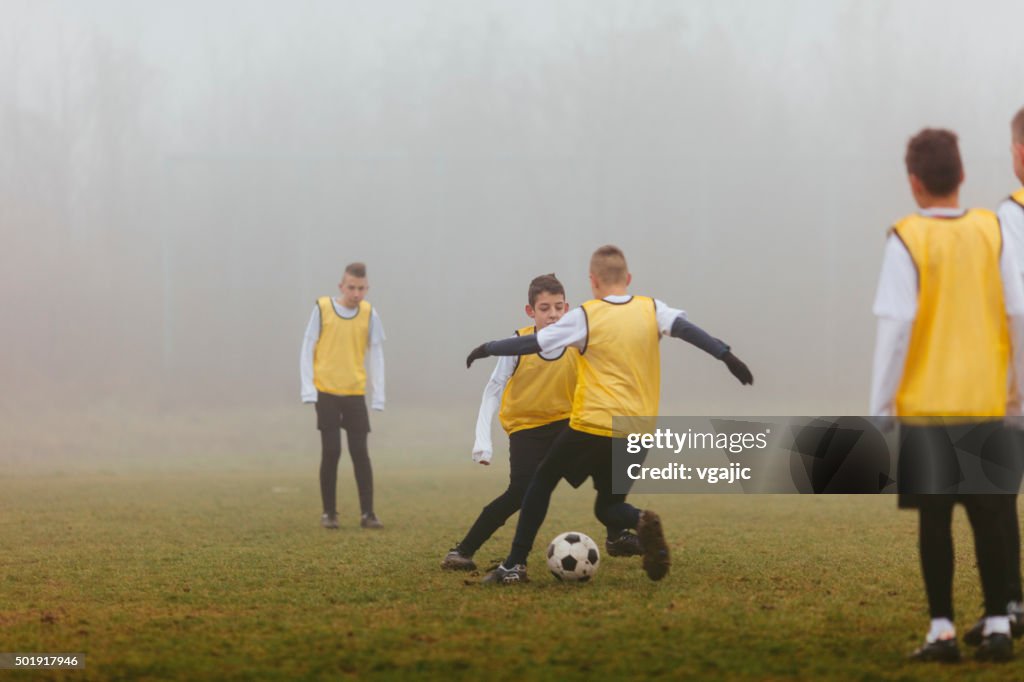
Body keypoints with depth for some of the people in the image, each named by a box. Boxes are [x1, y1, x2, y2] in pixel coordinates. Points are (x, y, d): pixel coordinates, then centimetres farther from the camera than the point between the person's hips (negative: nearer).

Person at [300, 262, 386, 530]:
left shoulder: (369, 313, 2)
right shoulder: (322, 308, -3)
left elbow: (375, 355, 5)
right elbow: (308, 350, 0)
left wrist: (378, 395, 0)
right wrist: (308, 389, -7)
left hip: (355, 394, 1)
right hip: (326, 392, -1)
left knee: (360, 453, -4)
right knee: (330, 452, -2)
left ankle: (368, 513, -1)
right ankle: (329, 512, 8)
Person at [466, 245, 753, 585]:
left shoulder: (585, 317, -4)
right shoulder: (652, 310, 6)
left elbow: (533, 343, -2)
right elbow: (688, 329, -7)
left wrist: (488, 348, 10)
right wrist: (726, 356, -10)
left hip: (593, 426, -4)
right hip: (639, 432, 4)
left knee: (543, 480, 18)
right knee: (608, 508, 17)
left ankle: (515, 565, 11)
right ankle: (642, 522, -19)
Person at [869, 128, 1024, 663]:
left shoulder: (907, 239, -9)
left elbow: (896, 324, -12)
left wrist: (880, 404, -5)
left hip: (925, 402, -3)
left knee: (935, 518, 4)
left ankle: (943, 631, 3)